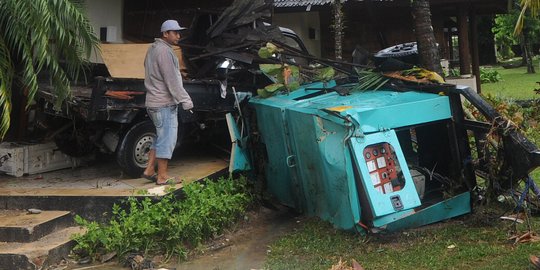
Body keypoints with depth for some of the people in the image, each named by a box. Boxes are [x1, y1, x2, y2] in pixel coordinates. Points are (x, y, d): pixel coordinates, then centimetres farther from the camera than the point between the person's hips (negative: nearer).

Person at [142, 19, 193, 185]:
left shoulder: (153, 48, 16)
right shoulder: (164, 51, -16)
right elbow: (172, 80, -20)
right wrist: (185, 100, -18)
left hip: (153, 102, 10)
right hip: (165, 103, -10)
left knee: (161, 137, 18)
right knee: (167, 139, -5)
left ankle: (149, 170, 20)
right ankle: (162, 177, 0)